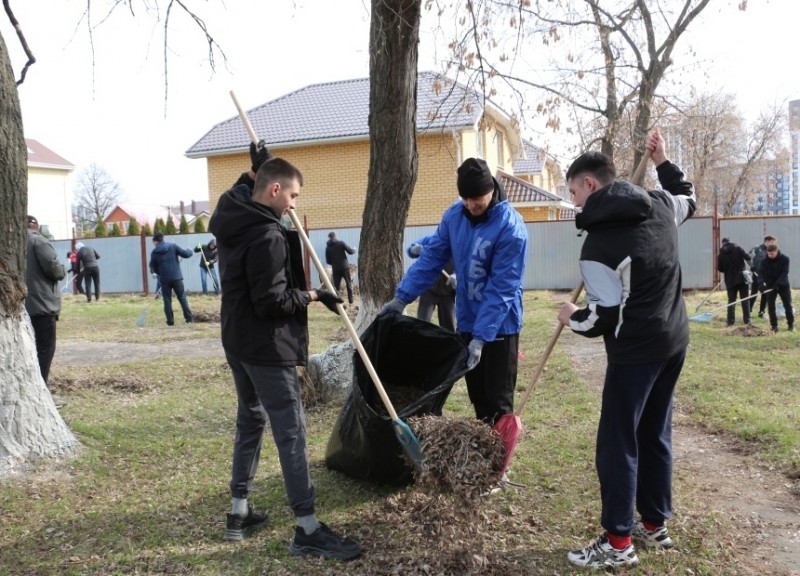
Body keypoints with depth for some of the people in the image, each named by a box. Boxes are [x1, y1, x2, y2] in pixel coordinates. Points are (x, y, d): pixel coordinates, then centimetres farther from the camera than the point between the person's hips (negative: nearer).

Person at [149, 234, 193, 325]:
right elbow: (186, 254, -3)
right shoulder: (173, 246, 0)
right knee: (182, 298, 8)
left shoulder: (154, 252, 2)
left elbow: (153, 268, 6)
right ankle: (189, 319, 6)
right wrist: (188, 250, 19)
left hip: (164, 279, 0)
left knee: (167, 301, 7)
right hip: (176, 277, 0)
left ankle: (170, 321, 6)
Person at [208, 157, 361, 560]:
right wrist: (312, 295, -11)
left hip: (237, 342, 10)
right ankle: (308, 530, 1)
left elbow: (240, 193, 31)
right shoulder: (268, 236, -22)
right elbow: (272, 303, -24)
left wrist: (257, 169, 20)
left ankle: (239, 512, 28)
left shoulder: (231, 222, 5)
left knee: (250, 420, 20)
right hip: (266, 347, -10)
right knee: (290, 432, -5)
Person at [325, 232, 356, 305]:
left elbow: (328, 261, 8)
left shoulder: (327, 248, 6)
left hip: (335, 269, 2)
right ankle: (351, 301, 10)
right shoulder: (341, 243, -3)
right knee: (349, 284, 9)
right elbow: (350, 251, -5)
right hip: (345, 267, -2)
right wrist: (354, 250, 17)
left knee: (336, 286, 6)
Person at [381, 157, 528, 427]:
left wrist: (481, 337, -28)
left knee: (498, 400, 2)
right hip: (467, 320, 6)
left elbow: (501, 288, -24)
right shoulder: (454, 215, -4)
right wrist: (401, 297, -8)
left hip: (499, 325, -6)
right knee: (477, 395, 17)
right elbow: (431, 257, 0)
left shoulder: (511, 228, -21)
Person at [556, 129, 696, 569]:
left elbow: (604, 319, -17)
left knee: (617, 443, 2)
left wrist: (571, 317, 2)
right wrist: (662, 162, 31)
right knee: (656, 434, 18)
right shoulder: (659, 206, 2)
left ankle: (618, 543, 10)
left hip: (636, 351, -8)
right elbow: (688, 198, 28)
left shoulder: (598, 246, -19)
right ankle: (655, 525, 30)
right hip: (673, 340, 9)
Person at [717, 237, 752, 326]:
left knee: (731, 301, 7)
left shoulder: (721, 254, 1)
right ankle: (747, 320, 5)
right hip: (742, 277, -1)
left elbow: (720, 268, 3)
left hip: (730, 279, 1)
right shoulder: (737, 248, -4)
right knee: (745, 300, 6)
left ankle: (731, 321, 3)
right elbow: (748, 257, -12)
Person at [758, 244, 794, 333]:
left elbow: (784, 272, -19)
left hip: (783, 285, -1)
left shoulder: (785, 259, -13)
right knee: (771, 306, -4)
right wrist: (762, 283, -33)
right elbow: (761, 272, -17)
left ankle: (791, 324, 16)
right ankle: (774, 326, 3)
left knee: (788, 305, 4)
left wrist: (778, 283, -30)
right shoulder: (765, 261, -10)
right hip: (770, 285, 1)